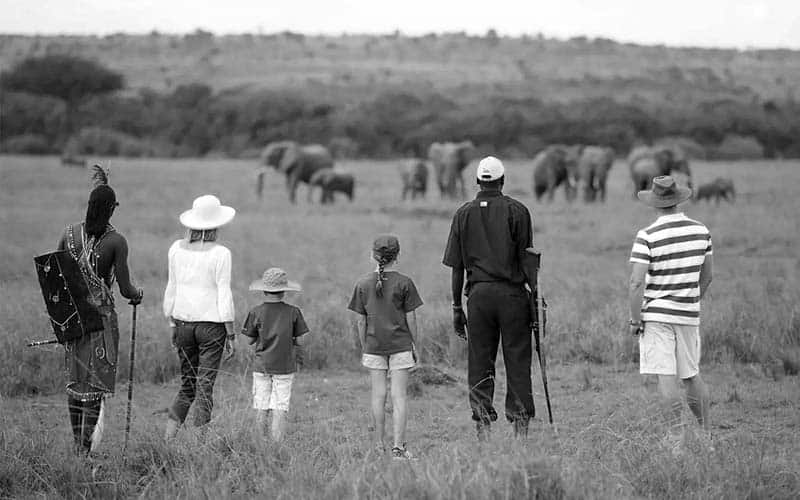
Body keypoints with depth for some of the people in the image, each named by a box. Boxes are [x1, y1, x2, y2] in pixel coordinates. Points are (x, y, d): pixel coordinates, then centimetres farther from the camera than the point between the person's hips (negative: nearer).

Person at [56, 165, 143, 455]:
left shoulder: (70, 233, 1)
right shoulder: (116, 241, -12)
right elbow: (125, 289, -11)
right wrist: (137, 294, 12)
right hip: (101, 315, -4)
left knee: (74, 377, 14)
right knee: (97, 378, 1)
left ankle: (78, 442, 20)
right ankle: (87, 445, -5)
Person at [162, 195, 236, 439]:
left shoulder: (177, 249, 2)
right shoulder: (220, 254, -10)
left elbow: (171, 290, 8)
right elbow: (224, 295, -9)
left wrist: (172, 325, 18)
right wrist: (230, 334, -3)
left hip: (183, 322, 4)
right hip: (211, 323, -4)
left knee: (187, 385, 15)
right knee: (205, 387, 2)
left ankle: (169, 434, 3)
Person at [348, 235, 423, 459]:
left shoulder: (363, 284, -1)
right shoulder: (404, 283, -6)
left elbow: (360, 321, 2)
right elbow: (411, 319, -4)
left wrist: (363, 348, 11)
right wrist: (415, 344, 8)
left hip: (373, 346, 2)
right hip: (400, 345, -2)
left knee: (378, 395, 7)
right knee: (399, 395, 0)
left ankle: (379, 445, 10)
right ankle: (398, 446, -4)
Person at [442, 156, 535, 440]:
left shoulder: (464, 214, 7)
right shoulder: (517, 211, 0)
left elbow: (456, 266, 7)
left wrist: (457, 307, 12)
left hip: (478, 294, 2)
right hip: (512, 293, -2)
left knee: (479, 366, 6)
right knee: (517, 363, 2)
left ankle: (483, 432, 3)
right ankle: (520, 428, 0)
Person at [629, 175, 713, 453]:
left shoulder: (647, 237, -13)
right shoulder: (701, 231, 2)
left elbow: (636, 282, -16)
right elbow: (706, 276, 12)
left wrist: (635, 319, -8)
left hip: (656, 314, -4)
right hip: (689, 315, 4)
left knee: (666, 377, -3)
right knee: (692, 375, 16)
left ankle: (676, 438, -4)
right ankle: (706, 436, 24)